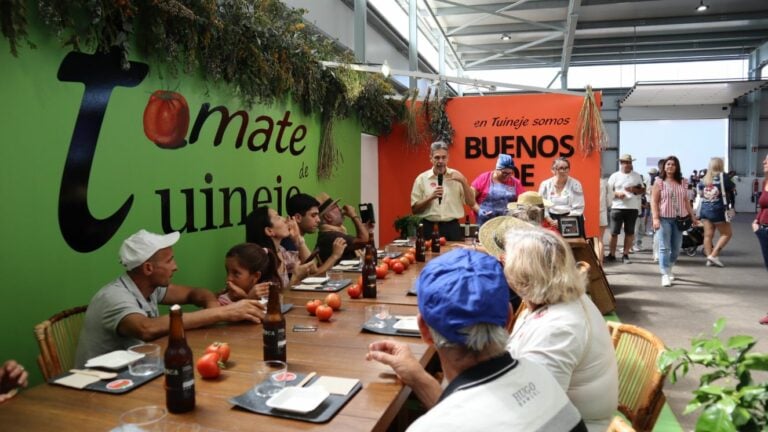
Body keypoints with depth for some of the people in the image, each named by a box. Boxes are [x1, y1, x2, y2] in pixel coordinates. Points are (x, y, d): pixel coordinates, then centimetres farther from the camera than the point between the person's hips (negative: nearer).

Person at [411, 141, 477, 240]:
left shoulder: (456, 176, 5)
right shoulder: (421, 178, 2)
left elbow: (471, 203, 3)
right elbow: (414, 209, 1)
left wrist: (463, 181, -9)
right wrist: (431, 197, -13)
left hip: (452, 227, 1)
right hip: (429, 227, -1)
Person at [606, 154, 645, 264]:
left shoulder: (637, 176, 10)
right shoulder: (615, 176, 4)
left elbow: (643, 190, 12)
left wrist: (634, 190, -8)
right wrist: (617, 194, -16)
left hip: (632, 208, 2)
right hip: (617, 207, -2)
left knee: (629, 233, 4)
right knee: (614, 232, -1)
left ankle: (625, 255, 13)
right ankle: (612, 255, 7)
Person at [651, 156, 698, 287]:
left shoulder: (682, 182, 9)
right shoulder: (659, 182, -2)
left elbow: (686, 201, 15)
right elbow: (654, 201, -5)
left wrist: (692, 216, 12)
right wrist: (655, 218, -13)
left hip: (679, 218, 4)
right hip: (664, 218, -4)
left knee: (676, 247, 9)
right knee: (664, 247, -4)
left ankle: (669, 268, 28)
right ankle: (665, 274, -2)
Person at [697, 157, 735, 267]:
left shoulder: (703, 179, 6)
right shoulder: (722, 176, -9)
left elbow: (700, 193, 17)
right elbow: (733, 188, 5)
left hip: (704, 209, 6)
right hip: (717, 210, -6)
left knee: (708, 235, 6)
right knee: (727, 233, 5)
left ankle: (709, 259, 6)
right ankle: (713, 255, -5)